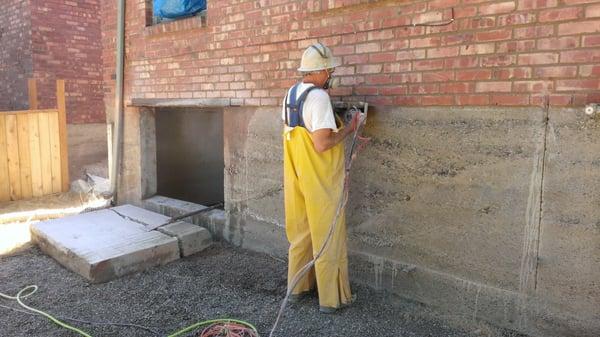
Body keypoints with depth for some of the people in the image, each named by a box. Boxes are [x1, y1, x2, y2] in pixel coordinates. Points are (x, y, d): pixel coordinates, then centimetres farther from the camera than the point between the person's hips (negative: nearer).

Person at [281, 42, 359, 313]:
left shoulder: (291, 94, 8)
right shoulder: (319, 97, -20)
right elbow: (322, 144, -24)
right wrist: (348, 130, -11)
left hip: (296, 177, 8)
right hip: (320, 181, -8)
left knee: (300, 233, 18)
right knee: (327, 238, 4)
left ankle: (297, 287, 31)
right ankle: (331, 299, 16)